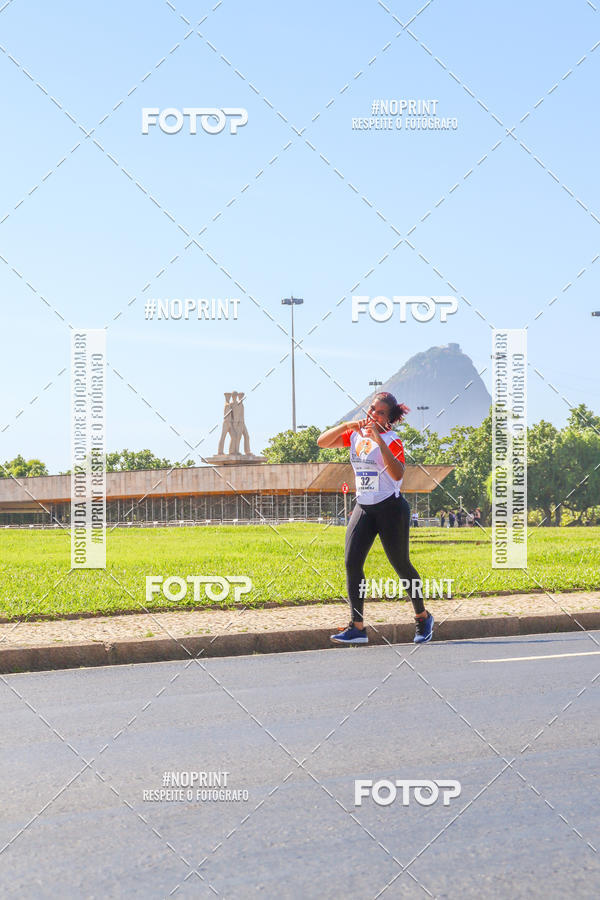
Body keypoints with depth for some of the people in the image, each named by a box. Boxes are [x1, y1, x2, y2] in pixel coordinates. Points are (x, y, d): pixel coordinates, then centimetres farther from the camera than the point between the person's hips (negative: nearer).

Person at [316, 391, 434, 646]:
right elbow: (322, 442, 4)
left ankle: (423, 617, 23)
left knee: (401, 565, 2)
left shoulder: (391, 440, -11)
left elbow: (397, 474, -26)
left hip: (391, 509, -6)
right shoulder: (355, 435, 8)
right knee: (352, 562, -7)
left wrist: (379, 440, -30)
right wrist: (347, 425, -9)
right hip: (363, 508, 6)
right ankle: (357, 627, -6)